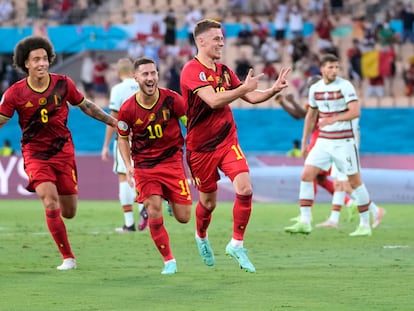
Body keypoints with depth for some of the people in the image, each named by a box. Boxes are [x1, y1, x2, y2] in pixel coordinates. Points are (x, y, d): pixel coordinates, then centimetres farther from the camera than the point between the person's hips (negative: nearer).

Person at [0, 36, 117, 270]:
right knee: (51, 204, -19)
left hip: (63, 151, 2)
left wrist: (112, 121, 12)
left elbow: (85, 106, 11)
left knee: (69, 213, 3)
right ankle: (68, 257, -8)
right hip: (35, 153, -2)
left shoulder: (63, 84, -4)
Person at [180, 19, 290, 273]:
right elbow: (213, 100, -29)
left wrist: (274, 90, -4)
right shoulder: (192, 71, -15)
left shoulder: (224, 70, 7)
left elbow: (251, 97, 12)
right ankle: (202, 237, 41)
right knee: (208, 201, 8)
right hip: (201, 147, -5)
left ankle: (237, 244, -4)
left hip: (227, 141, 5)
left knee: (245, 189, -17)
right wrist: (244, 88, -33)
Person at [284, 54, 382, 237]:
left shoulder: (345, 86, -10)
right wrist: (304, 141, 18)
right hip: (323, 141, 5)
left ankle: (365, 224, 12)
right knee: (306, 175, -8)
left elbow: (355, 112, -20)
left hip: (344, 142, -5)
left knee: (355, 181, 0)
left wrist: (334, 119, -33)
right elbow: (311, 115, 19)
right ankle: (304, 222, -7)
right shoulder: (315, 89, 6)